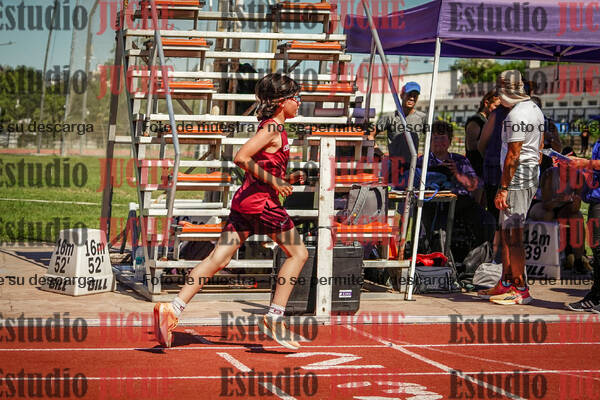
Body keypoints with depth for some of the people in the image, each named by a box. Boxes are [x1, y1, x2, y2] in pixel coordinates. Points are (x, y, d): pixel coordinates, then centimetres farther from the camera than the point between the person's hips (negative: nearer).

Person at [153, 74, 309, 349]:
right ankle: (274, 318, 1)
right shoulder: (273, 128, -9)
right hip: (261, 201, -9)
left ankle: (173, 308, -6)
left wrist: (286, 179, 15)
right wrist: (273, 181, -15)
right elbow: (241, 158, -20)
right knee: (298, 254, 4)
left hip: (244, 200, 9)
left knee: (218, 259, 2)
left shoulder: (270, 128, 20)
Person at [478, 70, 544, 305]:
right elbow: (538, 150, 20)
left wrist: (503, 188, -19)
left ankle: (521, 290, -5)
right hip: (531, 176, 10)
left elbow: (513, 156, -20)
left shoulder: (516, 115, -17)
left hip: (517, 178, -10)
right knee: (506, 231, 16)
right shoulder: (535, 110, 14)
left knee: (513, 234, -7)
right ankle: (506, 284, 21)